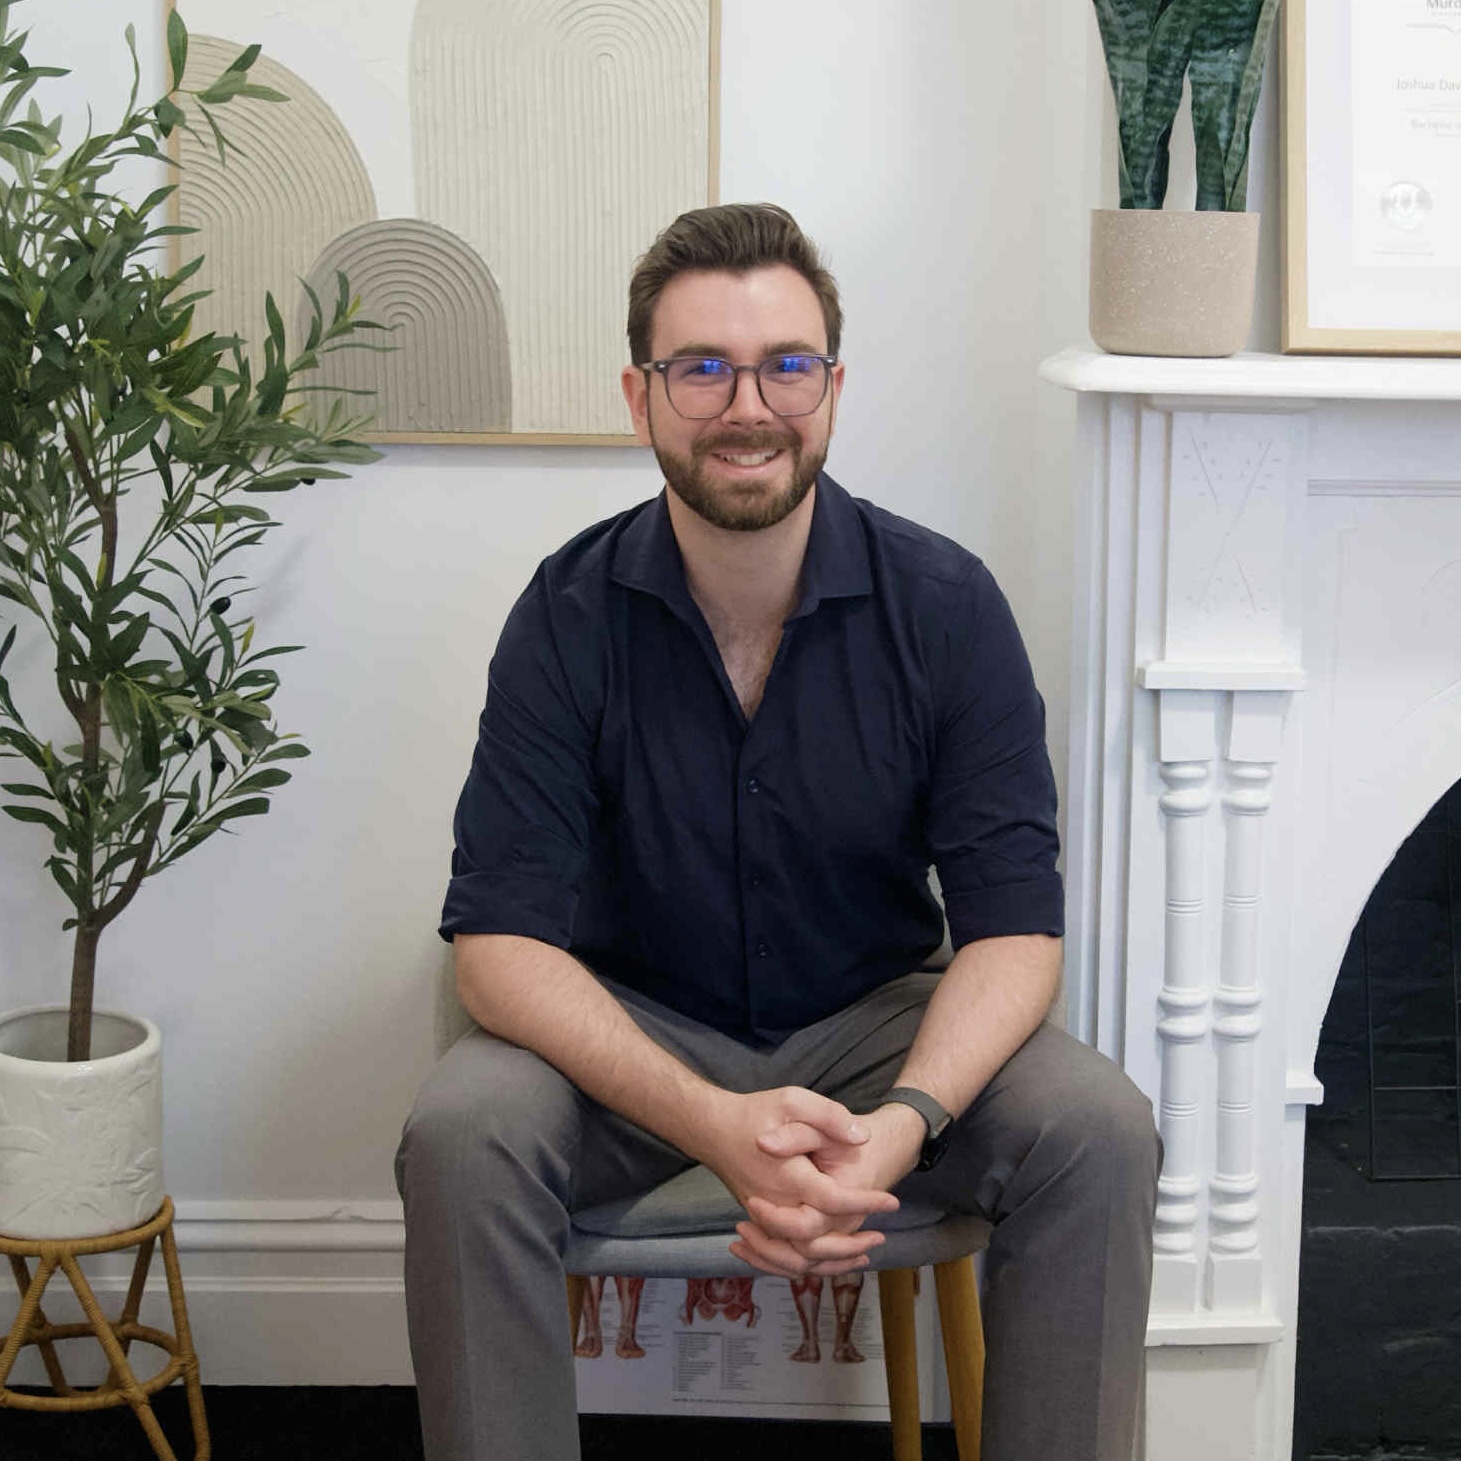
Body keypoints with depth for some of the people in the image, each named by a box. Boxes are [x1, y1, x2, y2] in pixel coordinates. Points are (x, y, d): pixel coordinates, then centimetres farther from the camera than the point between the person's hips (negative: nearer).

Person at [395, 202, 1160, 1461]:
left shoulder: (945, 604, -11)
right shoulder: (571, 617, -13)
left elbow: (1013, 920, -12)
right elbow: (502, 934, -18)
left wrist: (901, 1123, -33)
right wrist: (714, 1125, -34)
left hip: (877, 1021, 1)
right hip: (636, 1028, 0)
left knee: (1100, 1131, -25)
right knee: (464, 1132, -30)